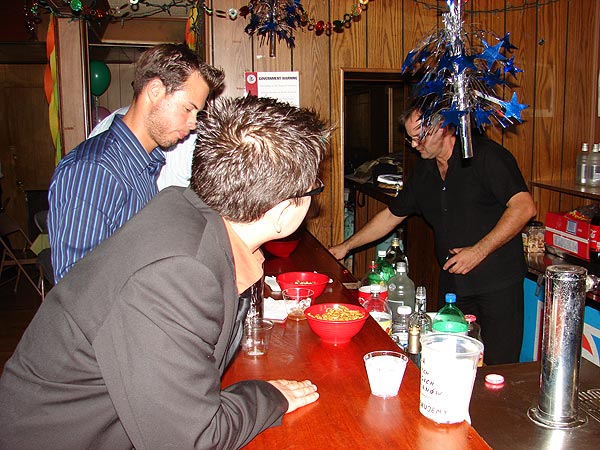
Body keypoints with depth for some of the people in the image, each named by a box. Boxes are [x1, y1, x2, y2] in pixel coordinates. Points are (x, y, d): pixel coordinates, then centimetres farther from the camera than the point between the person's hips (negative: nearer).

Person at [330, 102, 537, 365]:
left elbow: (524, 207, -17)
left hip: (498, 283, -5)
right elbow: (391, 216, 20)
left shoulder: (485, 155, -9)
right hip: (453, 284, 6)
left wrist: (479, 251, -20)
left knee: (498, 368, -1)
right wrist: (346, 246, 20)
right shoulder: (424, 172, 11)